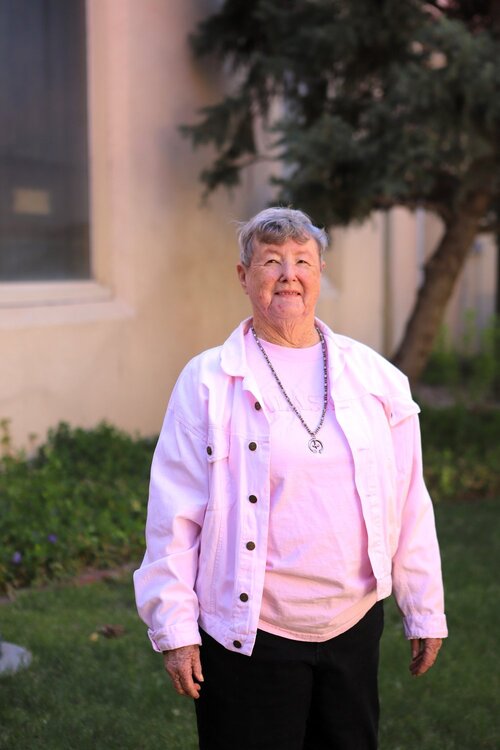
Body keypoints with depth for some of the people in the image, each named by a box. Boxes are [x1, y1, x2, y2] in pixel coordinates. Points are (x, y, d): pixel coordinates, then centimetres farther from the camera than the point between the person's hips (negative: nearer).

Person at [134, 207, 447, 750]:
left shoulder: (374, 377, 4)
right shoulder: (208, 381, -5)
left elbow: (410, 505, 8)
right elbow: (175, 516, -5)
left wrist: (425, 613, 10)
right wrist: (175, 629, -7)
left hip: (355, 628, 3)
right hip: (250, 637, -3)